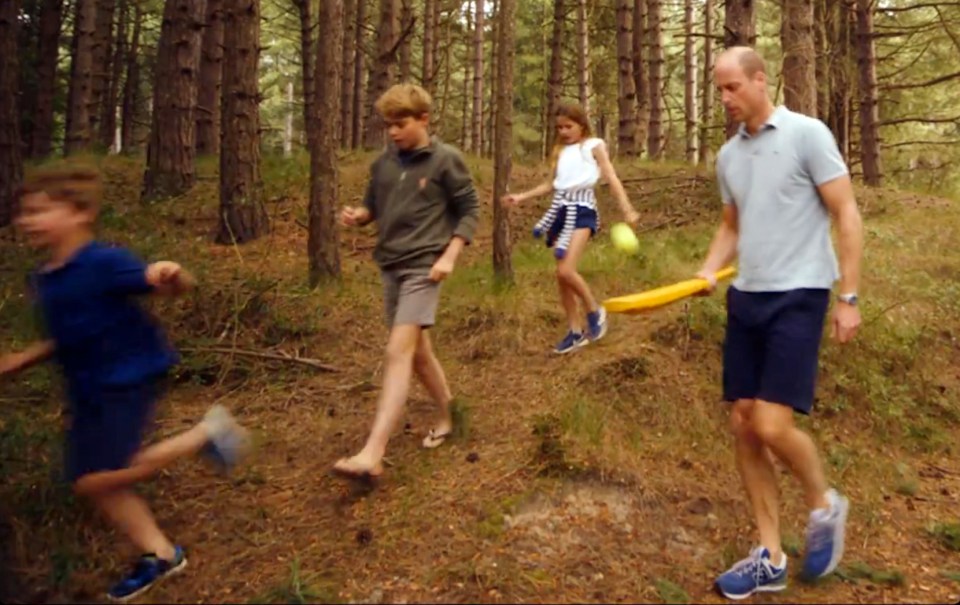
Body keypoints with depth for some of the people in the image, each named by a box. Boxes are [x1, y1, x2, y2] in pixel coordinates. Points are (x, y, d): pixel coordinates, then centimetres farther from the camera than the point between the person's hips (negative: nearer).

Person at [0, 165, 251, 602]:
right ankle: (160, 554, 23)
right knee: (91, 481, 10)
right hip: (88, 388, 9)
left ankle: (205, 435, -3)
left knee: (97, 479, -15)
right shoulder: (45, 278, 8)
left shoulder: (104, 263, -18)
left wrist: (171, 276, -44)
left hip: (127, 381, -9)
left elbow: (176, 287, -21)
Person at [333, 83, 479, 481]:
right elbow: (374, 205, 19)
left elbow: (470, 210, -2)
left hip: (423, 266, -6)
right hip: (390, 266, 7)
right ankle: (447, 417, 36)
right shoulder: (384, 162, 8)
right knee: (417, 351, 14)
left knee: (398, 351, -16)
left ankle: (372, 455, -21)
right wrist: (358, 215, -5)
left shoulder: (446, 160, -6)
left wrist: (450, 256, -12)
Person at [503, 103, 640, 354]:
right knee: (561, 275, 6)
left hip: (582, 210, -7)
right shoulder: (561, 151, 18)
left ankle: (594, 311, 3)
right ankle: (575, 331, 17)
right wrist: (522, 197, 19)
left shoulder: (593, 146, 2)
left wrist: (627, 209, -16)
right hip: (560, 210, 7)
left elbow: (611, 178, -5)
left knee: (567, 270, -23)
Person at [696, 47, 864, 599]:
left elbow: (847, 215, -8)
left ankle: (825, 505, 20)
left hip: (797, 298, -7)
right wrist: (709, 272, 3)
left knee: (773, 426, -13)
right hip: (745, 299, 7)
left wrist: (850, 297, -12)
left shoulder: (807, 134, -7)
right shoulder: (729, 154, 12)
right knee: (744, 425, 4)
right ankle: (770, 558, 16)